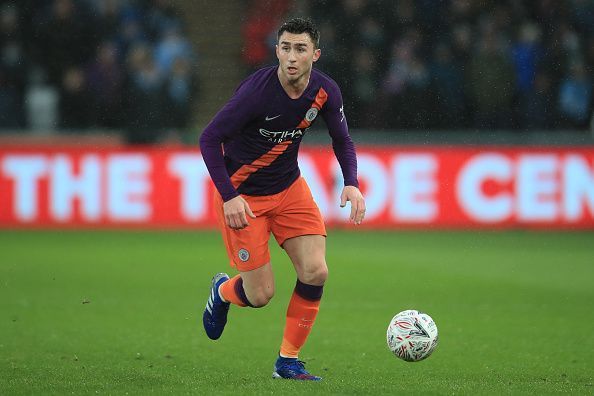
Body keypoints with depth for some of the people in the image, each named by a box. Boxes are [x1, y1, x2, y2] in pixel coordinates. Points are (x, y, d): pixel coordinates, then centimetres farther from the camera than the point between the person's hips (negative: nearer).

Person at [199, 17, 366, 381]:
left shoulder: (325, 91, -11)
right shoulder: (256, 91, -27)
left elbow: (342, 140, 6)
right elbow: (209, 140, -21)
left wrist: (352, 184, -10)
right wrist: (229, 197, -26)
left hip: (289, 187, 5)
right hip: (243, 194, -5)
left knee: (315, 272, -10)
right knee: (261, 294, -4)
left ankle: (288, 361, 7)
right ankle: (222, 291, 34)